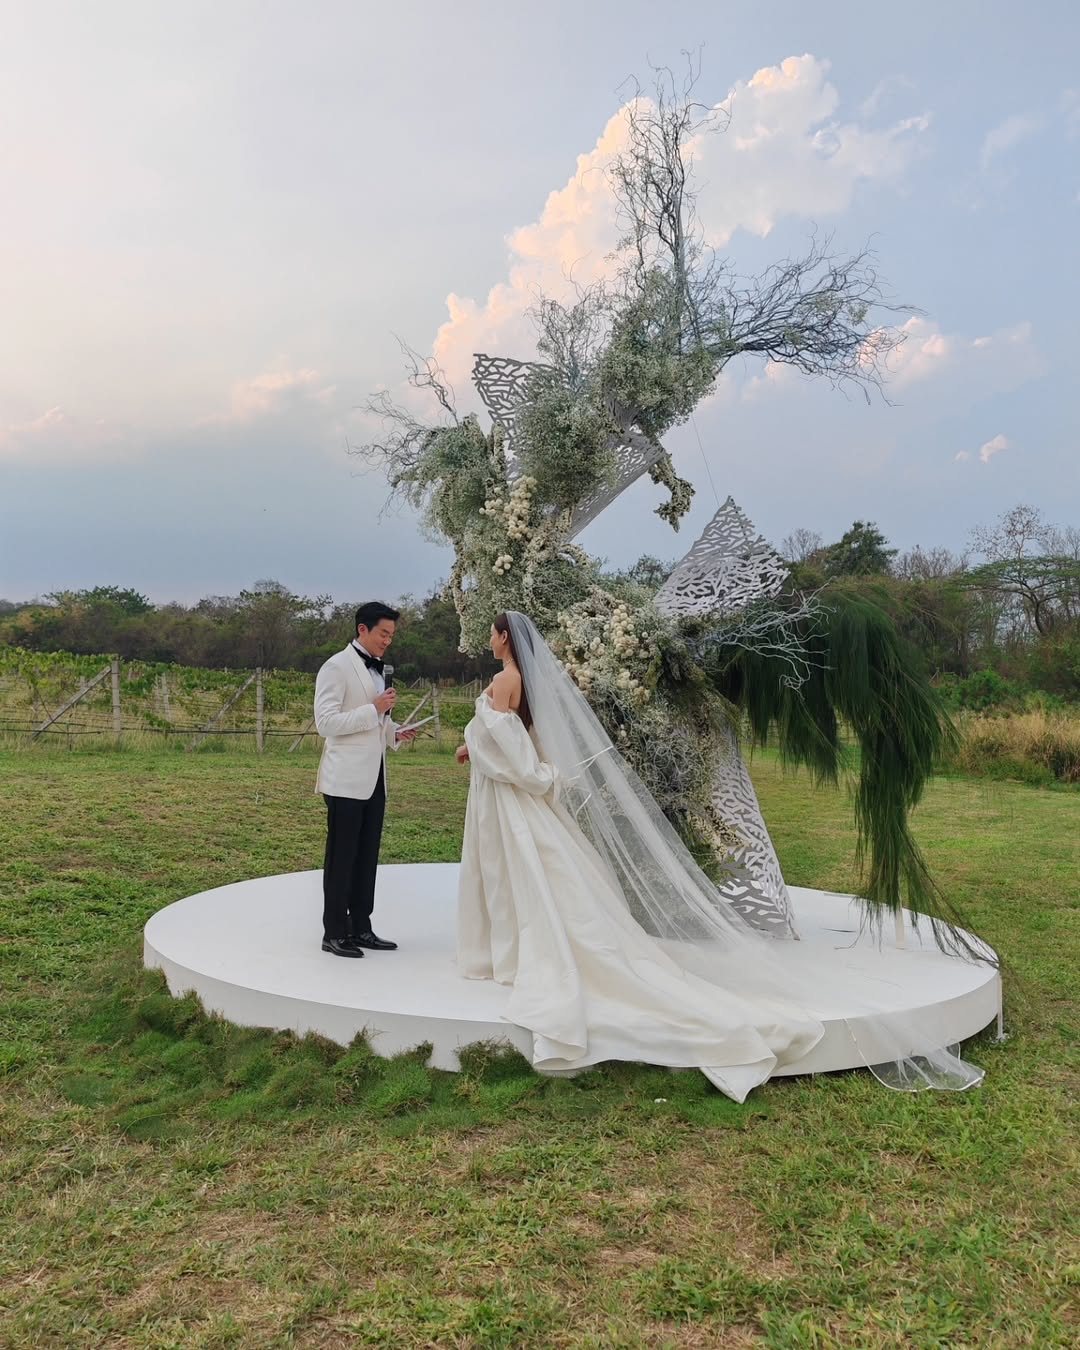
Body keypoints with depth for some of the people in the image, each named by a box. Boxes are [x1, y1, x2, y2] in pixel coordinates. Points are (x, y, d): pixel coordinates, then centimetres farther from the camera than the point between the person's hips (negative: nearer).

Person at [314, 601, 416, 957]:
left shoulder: (377, 670, 17)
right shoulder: (337, 666, -9)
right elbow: (325, 722, -17)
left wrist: (394, 732, 7)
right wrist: (374, 710, -19)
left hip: (373, 779, 8)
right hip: (346, 780, -8)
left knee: (367, 857, 11)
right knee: (342, 857, 0)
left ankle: (361, 928, 19)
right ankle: (334, 933, 9)